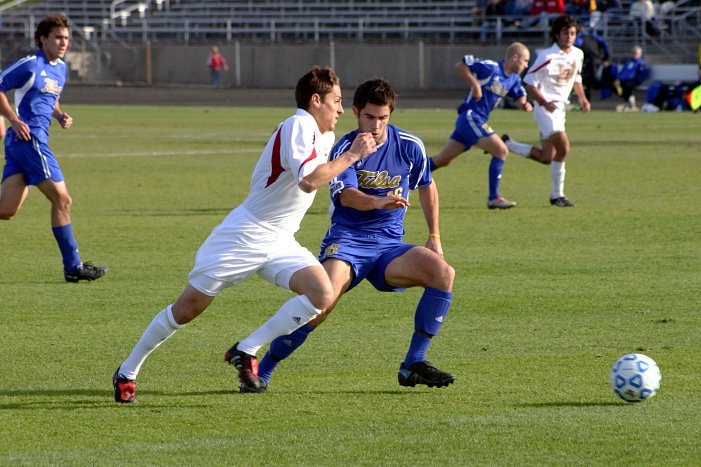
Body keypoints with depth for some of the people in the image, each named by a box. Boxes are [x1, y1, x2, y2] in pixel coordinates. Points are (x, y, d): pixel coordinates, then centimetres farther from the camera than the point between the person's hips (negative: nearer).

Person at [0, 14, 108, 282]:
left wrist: (60, 116, 11)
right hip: (29, 139, -8)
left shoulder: (60, 68, 18)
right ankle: (73, 267, -1)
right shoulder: (30, 65, -9)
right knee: (62, 199, -6)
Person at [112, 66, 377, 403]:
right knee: (187, 309, -1)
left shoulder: (324, 136, 11)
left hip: (280, 243, 8)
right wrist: (352, 156, -23)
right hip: (243, 235, -8)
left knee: (322, 294, -16)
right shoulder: (298, 126, -17)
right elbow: (309, 180, -32)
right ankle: (127, 372, 15)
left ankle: (246, 351, -6)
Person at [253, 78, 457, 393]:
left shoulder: (410, 146, 4)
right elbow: (347, 195, -25)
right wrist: (379, 202, -46)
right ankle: (262, 372, -15)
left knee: (444, 273, -22)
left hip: (389, 246, 4)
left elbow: (426, 186, 22)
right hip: (347, 240, -4)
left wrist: (434, 236, 19)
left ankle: (413, 366, -13)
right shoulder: (345, 149, -7)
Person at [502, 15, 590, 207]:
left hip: (560, 108, 8)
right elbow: (529, 83, -13)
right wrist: (544, 103, -26)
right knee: (563, 147, -23)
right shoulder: (547, 57, -16)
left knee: (546, 158, 9)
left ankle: (506, 144, 28)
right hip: (545, 108, -8)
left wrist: (582, 98, 6)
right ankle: (557, 195, -11)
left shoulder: (578, 55, 6)